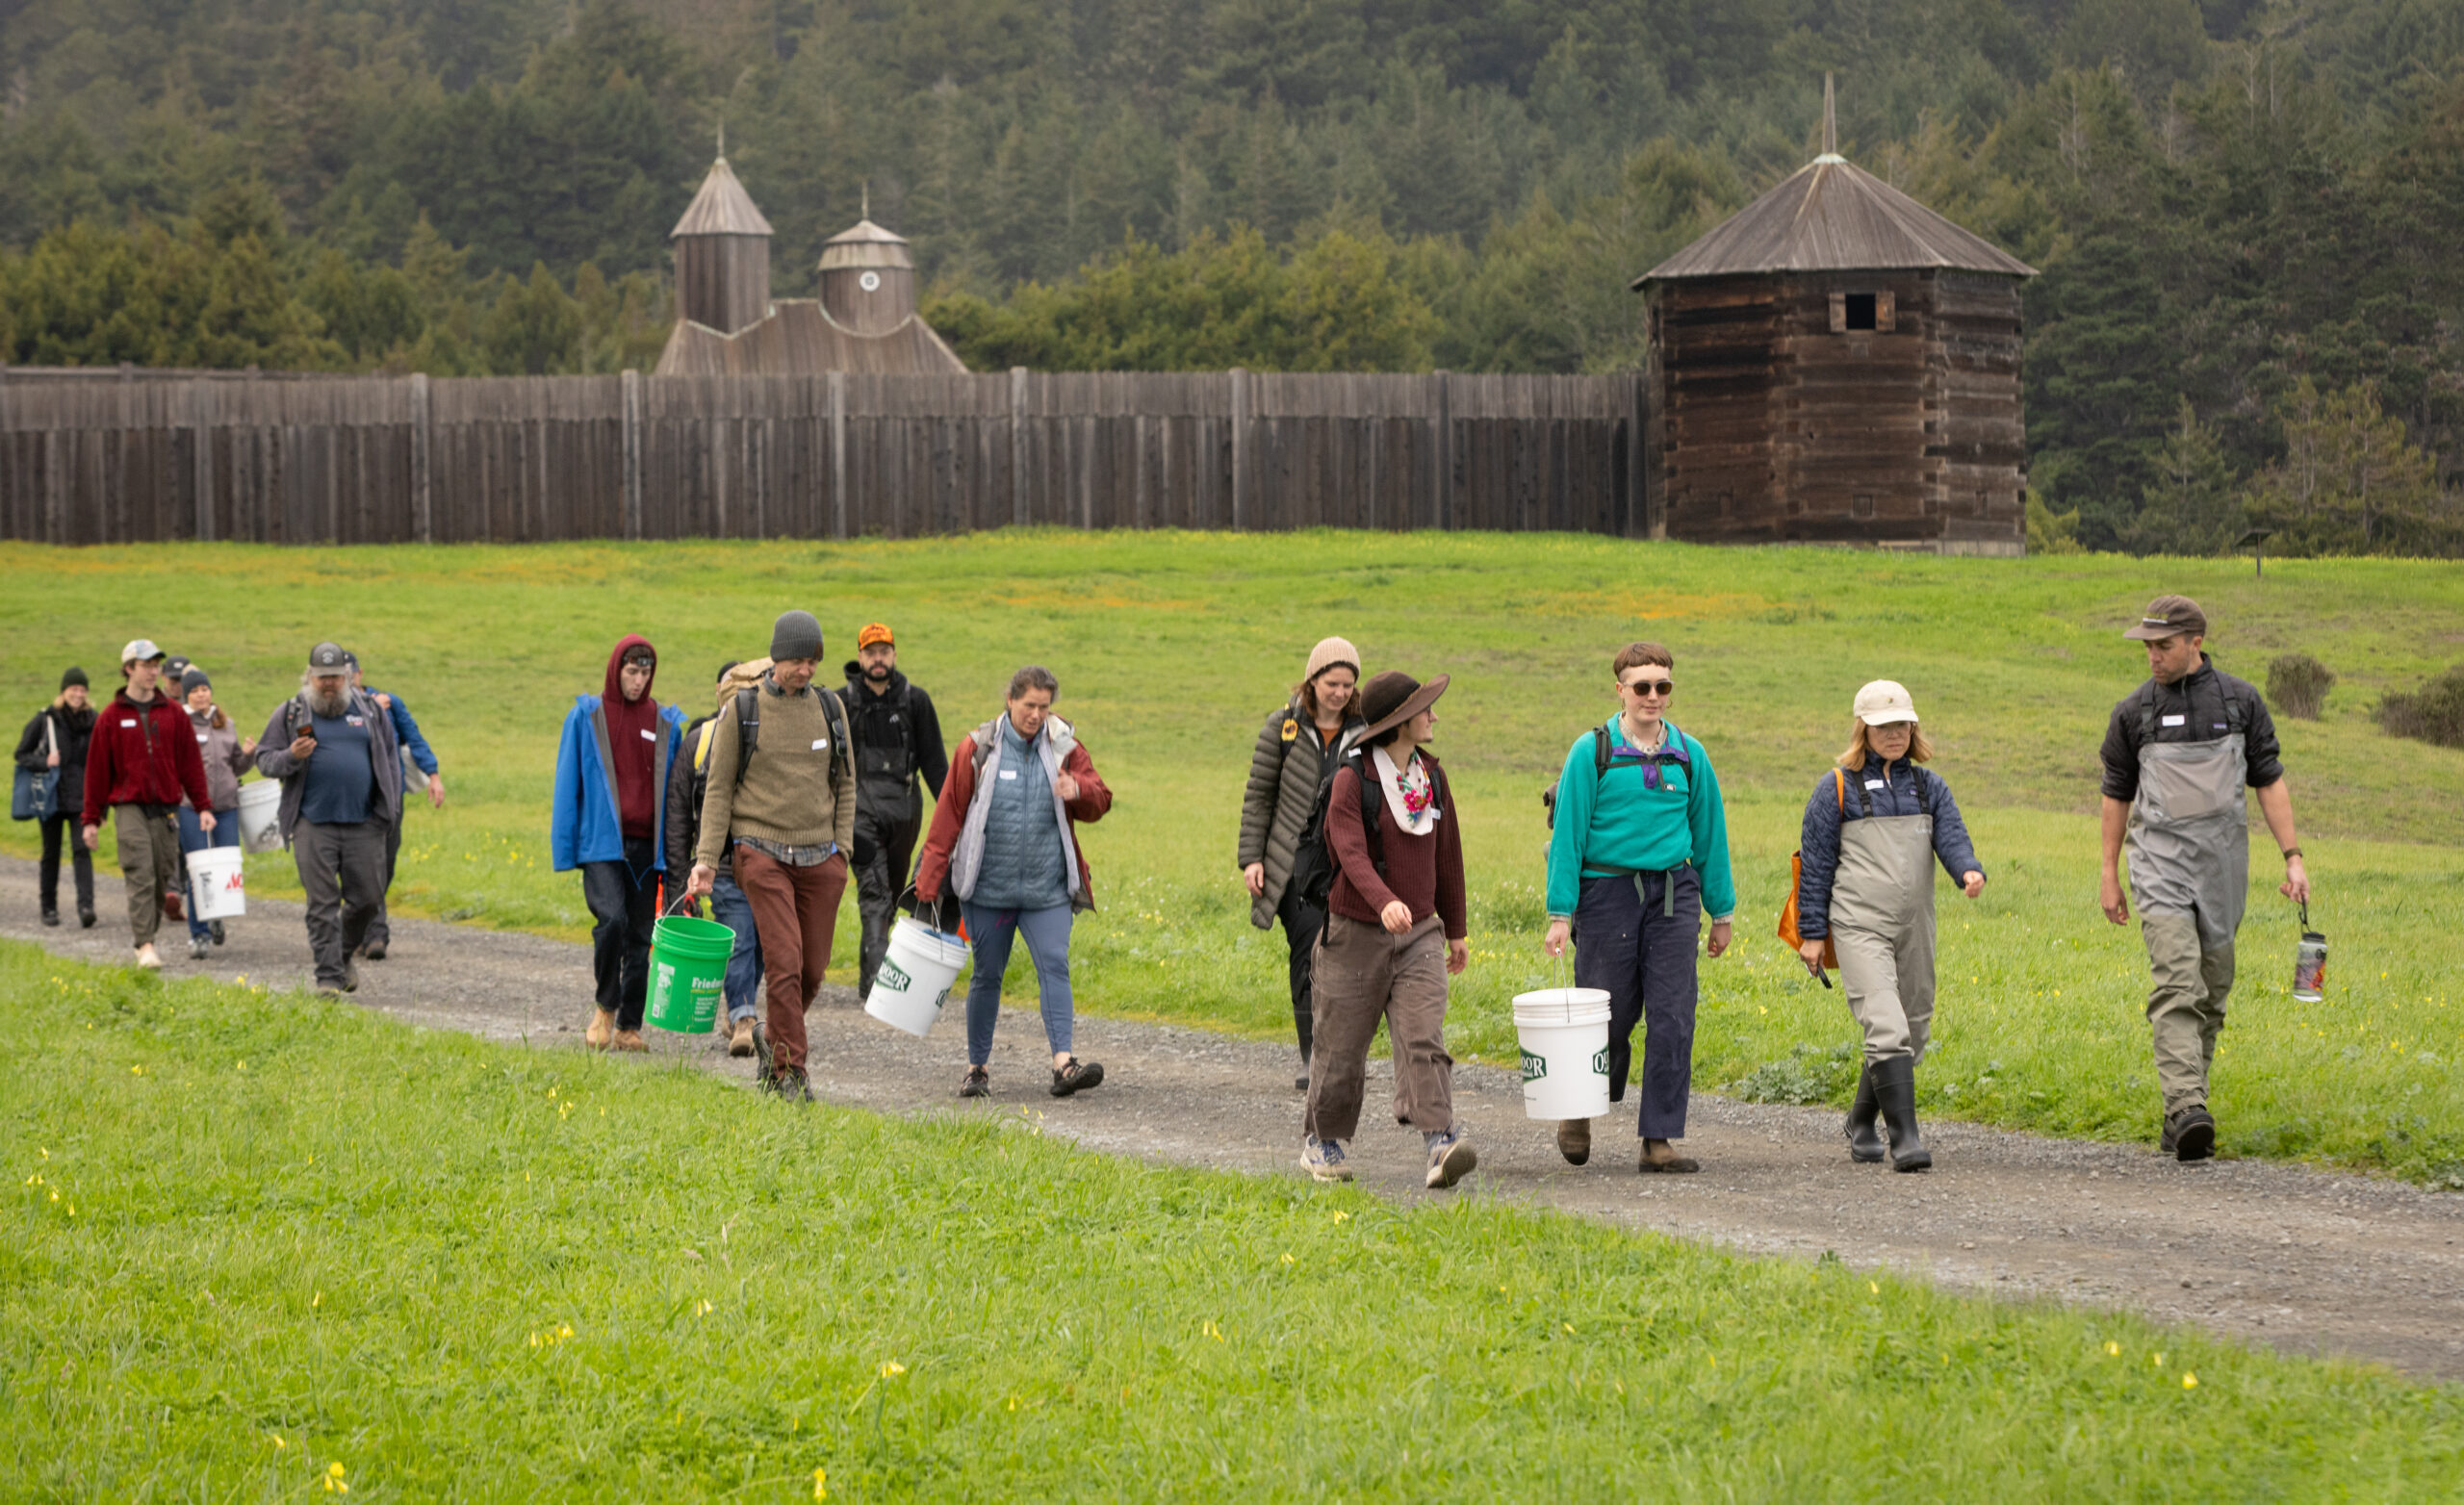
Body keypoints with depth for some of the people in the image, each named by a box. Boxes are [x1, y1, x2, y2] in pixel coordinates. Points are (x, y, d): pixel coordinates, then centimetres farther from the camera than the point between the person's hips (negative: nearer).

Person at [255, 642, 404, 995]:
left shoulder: (369, 710, 12)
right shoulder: (290, 713, 6)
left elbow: (390, 756, 18)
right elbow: (265, 759, 7)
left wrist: (391, 806, 10)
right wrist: (291, 757, -15)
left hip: (364, 823, 2)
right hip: (313, 824, -2)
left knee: (367, 897, 3)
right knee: (322, 903, -4)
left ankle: (345, 954, 28)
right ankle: (328, 976, -1)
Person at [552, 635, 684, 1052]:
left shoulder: (666, 724, 9)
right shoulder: (586, 717, 4)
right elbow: (568, 786, 6)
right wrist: (565, 848, 0)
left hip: (646, 846, 3)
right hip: (601, 842, -3)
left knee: (639, 937, 4)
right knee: (611, 920, -20)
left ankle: (629, 1027, 12)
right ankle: (605, 1008, 0)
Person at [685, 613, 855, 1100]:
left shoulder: (830, 708, 8)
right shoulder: (741, 711, -1)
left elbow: (845, 785, 15)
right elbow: (719, 789, 2)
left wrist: (842, 849, 6)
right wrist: (706, 859, -5)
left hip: (819, 857, 3)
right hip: (762, 853, -3)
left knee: (813, 969, 5)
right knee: (784, 962, -13)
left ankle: (772, 1035, 31)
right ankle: (789, 1069, -6)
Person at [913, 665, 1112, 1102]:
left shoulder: (1064, 748, 4)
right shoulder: (978, 749, 0)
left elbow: (1100, 803, 6)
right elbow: (948, 817, 1)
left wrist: (1079, 791, -19)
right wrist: (928, 883, 0)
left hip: (1047, 888, 1)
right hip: (988, 887, -1)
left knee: (1054, 966, -13)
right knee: (987, 975, 7)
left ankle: (1063, 1063, -21)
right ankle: (977, 1068, 19)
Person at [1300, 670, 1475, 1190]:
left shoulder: (1431, 776, 7)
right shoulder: (1352, 780, -11)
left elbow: (1447, 855, 18)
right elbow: (1352, 853, -26)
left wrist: (1455, 929, 23)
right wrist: (1385, 902, -44)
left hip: (1419, 934, 3)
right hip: (1357, 932, -3)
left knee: (1423, 1039, -13)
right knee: (1342, 1045, 7)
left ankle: (1441, 1145, -25)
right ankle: (1322, 1142, 28)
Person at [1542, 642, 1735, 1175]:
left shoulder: (1689, 755, 9)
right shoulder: (1592, 751, -2)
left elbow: (1710, 833, 15)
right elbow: (1567, 834, -4)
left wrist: (1721, 911, 15)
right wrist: (1561, 915, -9)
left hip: (1673, 894, 3)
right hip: (1607, 889, -3)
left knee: (1673, 1018, -5)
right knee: (1610, 1016, 2)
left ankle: (1659, 1140, 0)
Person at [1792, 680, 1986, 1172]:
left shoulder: (1929, 787, 13)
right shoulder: (1837, 789, 2)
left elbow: (1951, 836, -1)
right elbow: (1816, 862, 3)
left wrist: (1969, 870, -24)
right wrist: (1811, 932, 0)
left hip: (1915, 928, 5)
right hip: (1860, 925, -5)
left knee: (1912, 1031, 10)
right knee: (1886, 1027, -19)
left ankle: (1861, 1125, 29)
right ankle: (1905, 1136, -20)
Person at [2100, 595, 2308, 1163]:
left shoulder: (2241, 700, 5)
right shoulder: (2134, 711, 4)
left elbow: (2269, 779, 7)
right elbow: (2117, 793, 11)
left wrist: (2292, 857, 0)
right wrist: (2109, 875, 10)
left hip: (2224, 860, 2)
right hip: (2160, 858, -2)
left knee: (2212, 990, 6)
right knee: (2176, 984, -17)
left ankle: (2179, 1115, 18)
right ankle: (2188, 1110, -27)